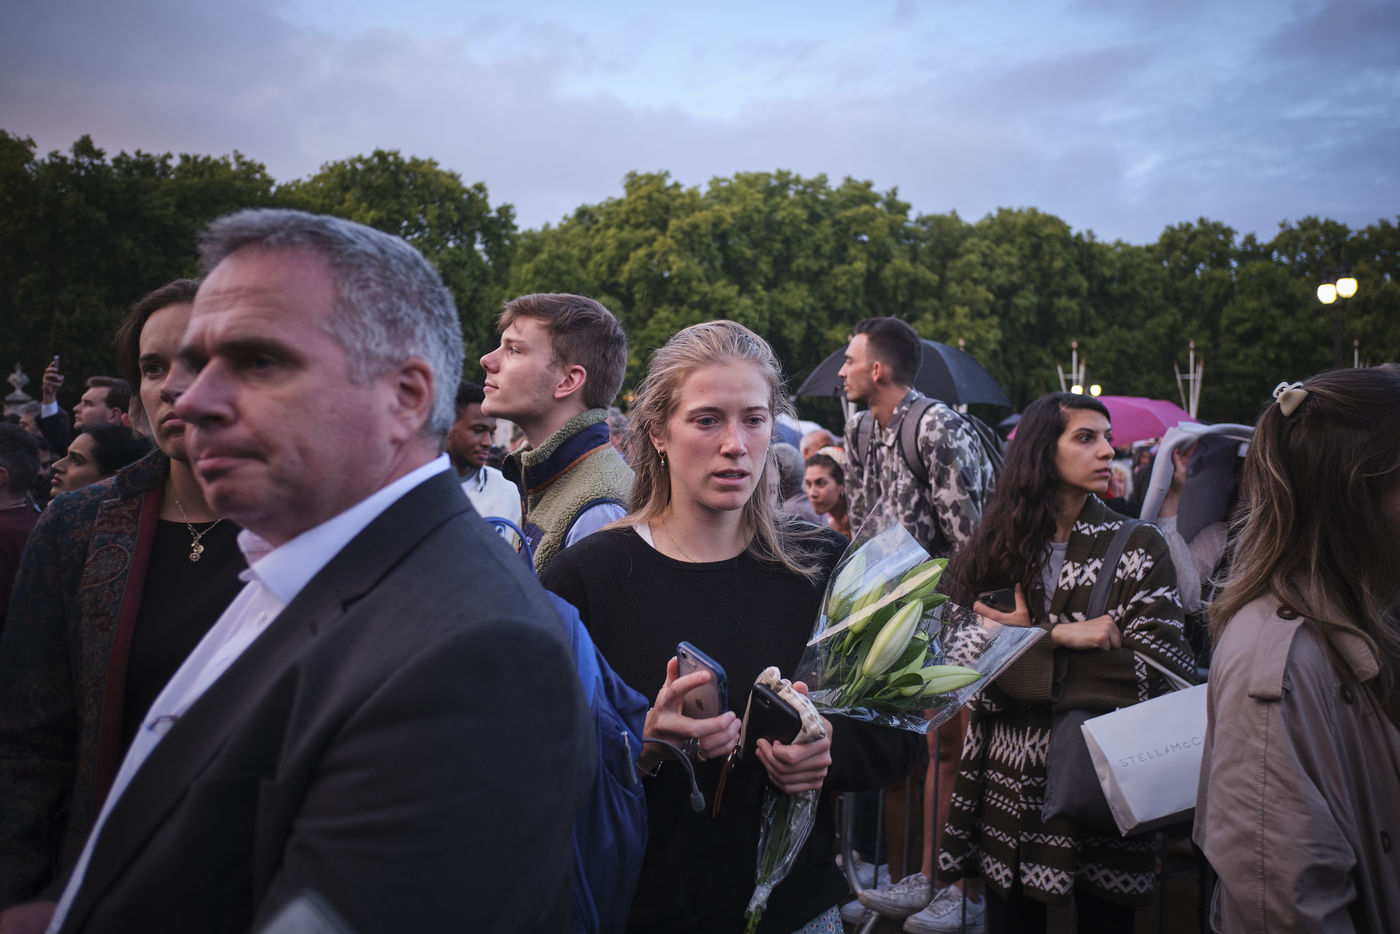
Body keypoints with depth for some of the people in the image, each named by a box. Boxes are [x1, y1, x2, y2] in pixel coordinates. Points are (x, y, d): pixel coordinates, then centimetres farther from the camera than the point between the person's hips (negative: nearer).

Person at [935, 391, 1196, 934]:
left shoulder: (1139, 548, -1)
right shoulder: (999, 545, 2)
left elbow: (1158, 667, -11)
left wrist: (1034, 641, -13)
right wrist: (1062, 636, -17)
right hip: (1008, 772, 1)